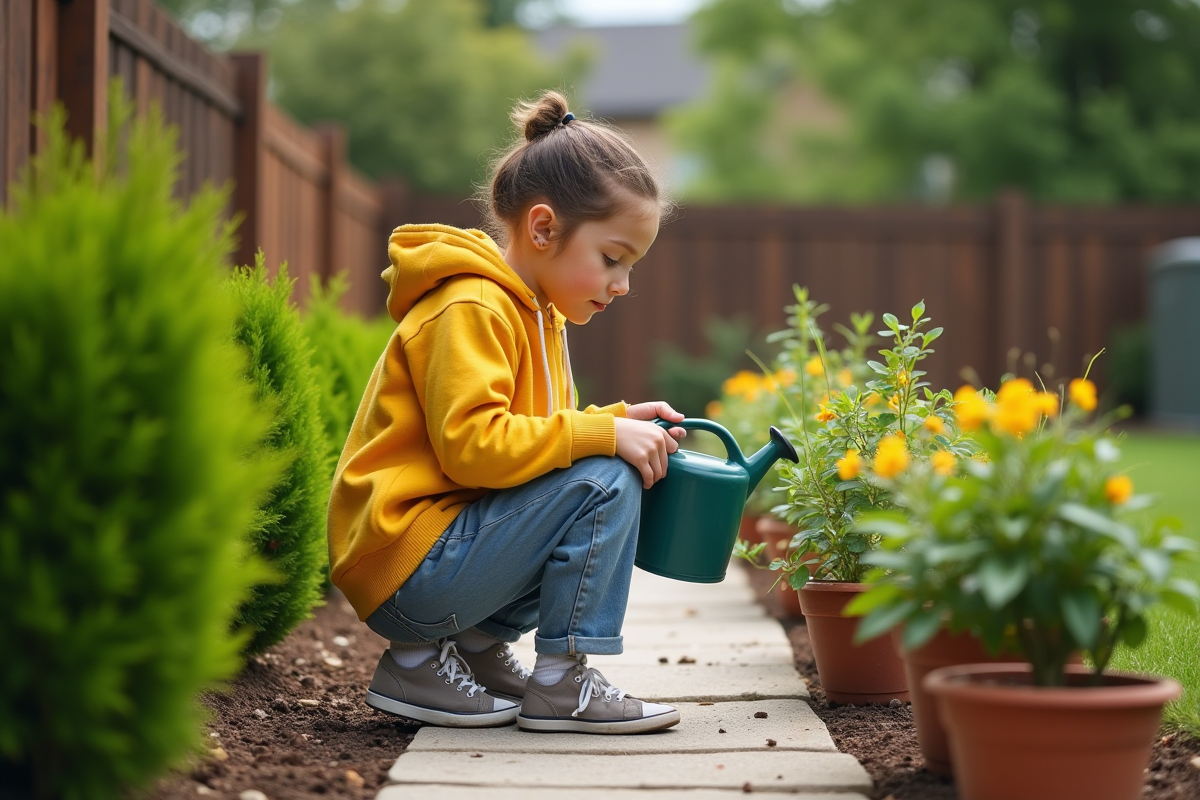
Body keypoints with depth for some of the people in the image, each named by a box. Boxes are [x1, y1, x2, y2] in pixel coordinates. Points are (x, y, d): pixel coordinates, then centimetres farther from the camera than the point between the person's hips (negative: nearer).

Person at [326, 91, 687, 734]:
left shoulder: (534, 314, 17)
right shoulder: (469, 310, -16)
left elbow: (533, 436, 20)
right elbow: (472, 445, -26)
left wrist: (623, 419, 4)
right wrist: (604, 433, -23)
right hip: (409, 569, -10)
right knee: (605, 484, -19)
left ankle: (475, 649, 7)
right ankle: (560, 685, -9)